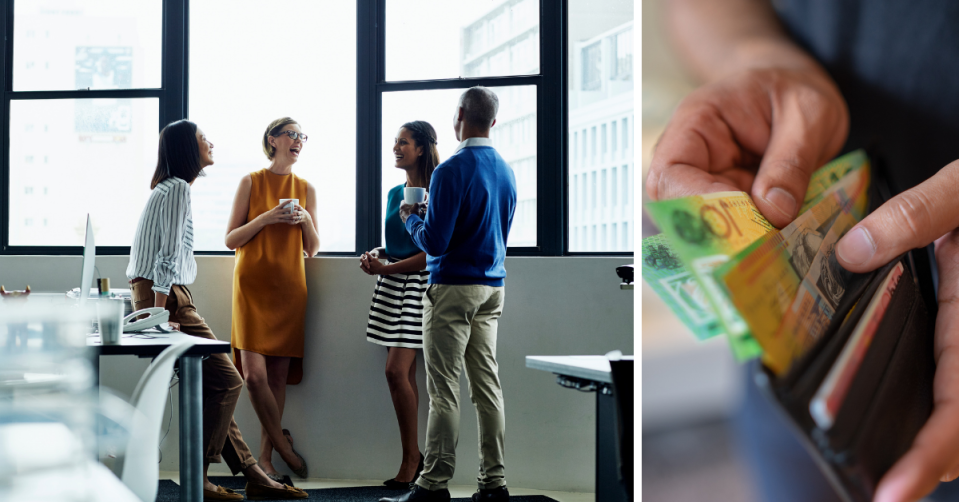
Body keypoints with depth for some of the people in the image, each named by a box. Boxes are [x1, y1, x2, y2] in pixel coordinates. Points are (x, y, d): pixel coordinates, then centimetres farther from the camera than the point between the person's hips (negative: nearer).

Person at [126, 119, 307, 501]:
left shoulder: (170, 189, 21)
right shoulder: (177, 189, -11)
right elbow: (168, 256, -18)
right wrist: (158, 314, -22)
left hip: (160, 295, 10)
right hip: (164, 296, -10)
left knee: (212, 386, 9)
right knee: (226, 381, -8)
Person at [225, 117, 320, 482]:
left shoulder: (306, 189, 11)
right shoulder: (251, 183, 2)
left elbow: (312, 249, 12)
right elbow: (231, 240, 0)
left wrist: (305, 220, -6)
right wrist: (266, 218, -12)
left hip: (289, 287, 3)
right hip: (253, 284, -2)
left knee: (279, 374, 1)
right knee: (254, 374, -12)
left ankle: (265, 456, 10)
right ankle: (282, 444, 6)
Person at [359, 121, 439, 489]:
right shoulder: (395, 193, 15)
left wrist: (385, 269, -14)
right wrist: (376, 254, 3)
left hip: (417, 283, -8)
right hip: (391, 283, 8)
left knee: (397, 370, -13)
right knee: (404, 374, 6)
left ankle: (411, 456, -3)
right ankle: (413, 457, 10)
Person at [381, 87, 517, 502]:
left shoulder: (452, 171, -15)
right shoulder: (505, 171, 10)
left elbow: (434, 242, -17)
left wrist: (411, 219, 4)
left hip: (454, 289, -7)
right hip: (493, 288, 7)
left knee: (443, 390, -4)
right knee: (487, 385, 9)